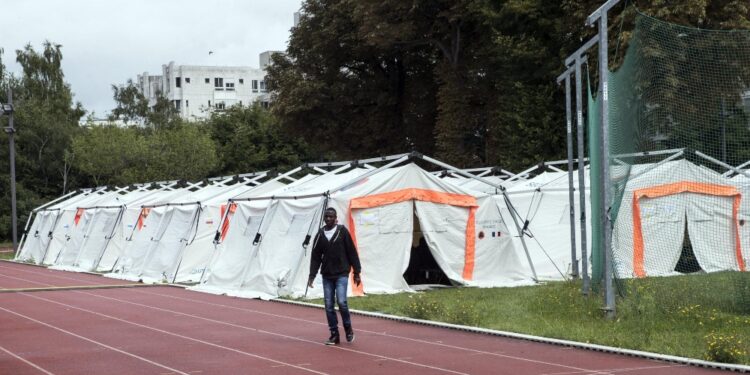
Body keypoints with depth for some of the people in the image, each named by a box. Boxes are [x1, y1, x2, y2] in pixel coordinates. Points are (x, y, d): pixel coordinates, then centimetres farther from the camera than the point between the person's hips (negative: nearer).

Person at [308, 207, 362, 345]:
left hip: (341, 274, -4)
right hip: (326, 275, 4)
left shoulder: (342, 231, -3)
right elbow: (315, 257, 9)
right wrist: (312, 275, 2)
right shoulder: (320, 235, 6)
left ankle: (348, 329, 8)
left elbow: (352, 252, -2)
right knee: (329, 306, 2)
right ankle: (334, 335, 11)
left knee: (341, 302, -15)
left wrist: (356, 273, -4)